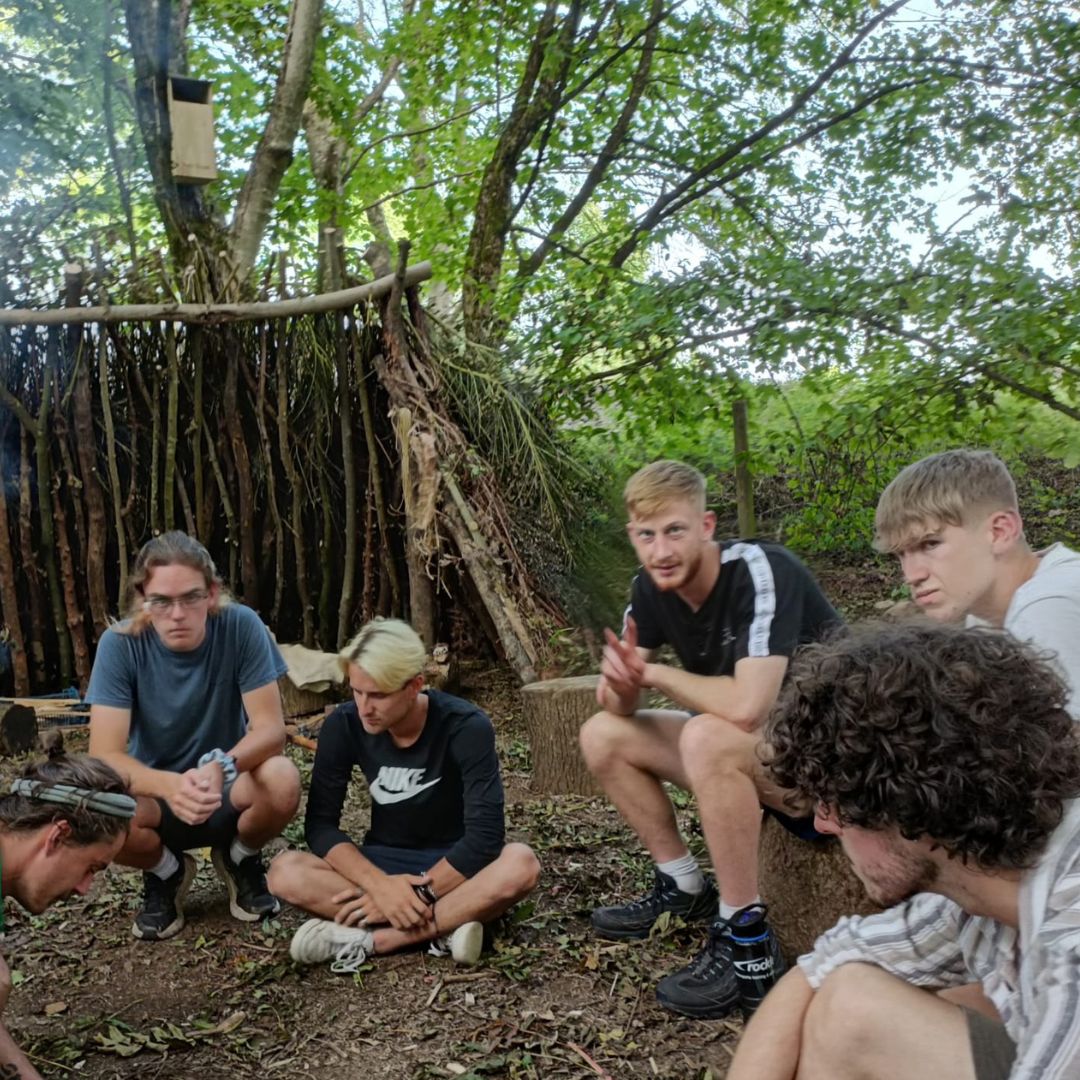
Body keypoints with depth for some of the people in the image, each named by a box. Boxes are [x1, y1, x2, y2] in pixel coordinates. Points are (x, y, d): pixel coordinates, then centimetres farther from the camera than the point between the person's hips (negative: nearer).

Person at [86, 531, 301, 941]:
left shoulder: (241, 626, -19)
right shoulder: (120, 643, -19)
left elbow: (271, 727, -20)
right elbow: (104, 755, -24)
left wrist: (223, 765, -42)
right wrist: (170, 786, -45)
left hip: (229, 791, 0)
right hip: (157, 795, 1)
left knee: (283, 780, -33)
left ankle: (240, 859, 4)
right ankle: (166, 871, 5)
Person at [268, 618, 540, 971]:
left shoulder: (466, 727, -22)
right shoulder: (344, 725, -13)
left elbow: (484, 836, -25)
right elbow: (320, 824, -14)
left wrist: (417, 896, -29)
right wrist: (379, 884, -29)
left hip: (453, 865, -2)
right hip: (383, 863, 3)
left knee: (520, 863, -35)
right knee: (286, 872, -25)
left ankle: (371, 940, -31)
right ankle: (442, 928, -30)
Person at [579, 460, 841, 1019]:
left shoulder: (761, 572, -25)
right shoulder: (652, 588, -3)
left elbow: (746, 707, -37)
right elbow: (619, 706, 1)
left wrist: (656, 673, -20)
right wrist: (619, 682, -24)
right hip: (743, 753, 8)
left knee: (707, 737, -35)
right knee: (602, 735, 3)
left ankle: (748, 946, -20)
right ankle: (684, 888, 16)